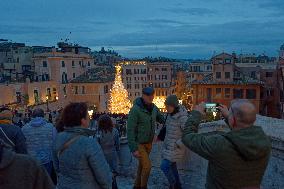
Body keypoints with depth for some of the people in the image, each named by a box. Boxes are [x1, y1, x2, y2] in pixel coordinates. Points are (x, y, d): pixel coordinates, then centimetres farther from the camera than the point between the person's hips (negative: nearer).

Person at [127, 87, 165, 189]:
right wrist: (133, 149, -26)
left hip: (148, 142, 7)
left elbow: (162, 119, 12)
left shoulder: (153, 107, -3)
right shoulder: (135, 109, -25)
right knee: (147, 165, -8)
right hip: (138, 143, -6)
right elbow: (130, 130, -24)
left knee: (142, 165, 17)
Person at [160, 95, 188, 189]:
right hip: (169, 145, 8)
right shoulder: (170, 114, -1)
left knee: (164, 166, -5)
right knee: (171, 166, 15)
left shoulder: (183, 118, -26)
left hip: (176, 147, -8)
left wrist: (178, 144, -20)